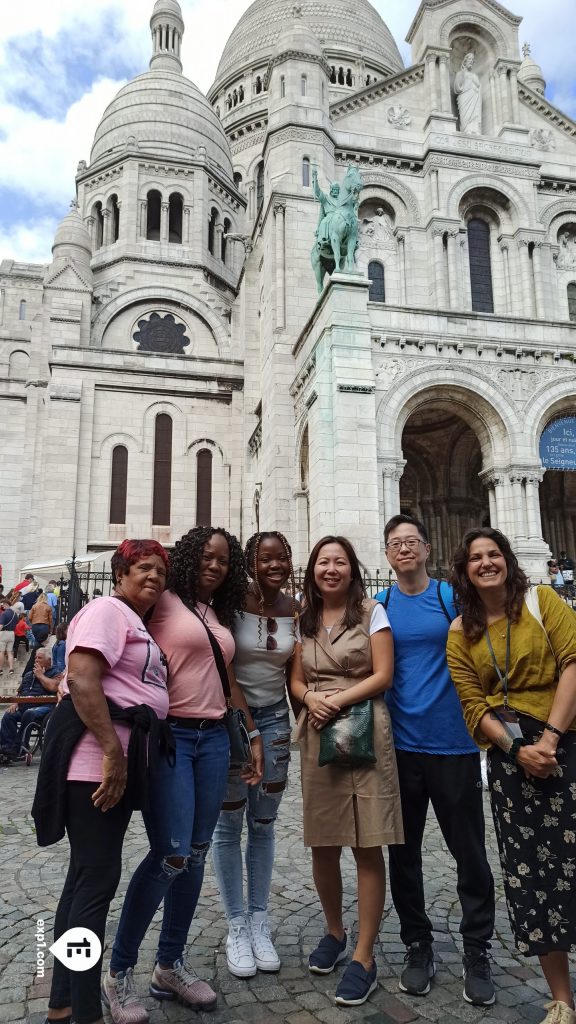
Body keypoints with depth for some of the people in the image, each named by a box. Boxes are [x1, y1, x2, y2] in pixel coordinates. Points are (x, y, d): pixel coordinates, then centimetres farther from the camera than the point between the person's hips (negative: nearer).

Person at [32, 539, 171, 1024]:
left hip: (120, 757, 10)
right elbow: (80, 678, -22)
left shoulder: (136, 623, 21)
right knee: (97, 878, -5)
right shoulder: (108, 610, -9)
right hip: (95, 756, -10)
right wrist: (111, 751, -26)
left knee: (86, 876, 15)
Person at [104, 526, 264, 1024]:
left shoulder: (220, 615, 16)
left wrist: (253, 734, 16)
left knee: (196, 855, 9)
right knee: (171, 856, -10)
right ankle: (119, 972, 9)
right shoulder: (164, 602, -4)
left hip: (214, 739, 7)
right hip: (168, 736, -6)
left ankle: (170, 965, 24)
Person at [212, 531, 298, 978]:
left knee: (263, 824, 11)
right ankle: (237, 926, 21)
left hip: (275, 719, 3)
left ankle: (259, 921, 26)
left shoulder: (297, 610, 0)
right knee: (229, 825, 5)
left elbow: (294, 672, 9)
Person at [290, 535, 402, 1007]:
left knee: (367, 847, 0)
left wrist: (337, 701, -14)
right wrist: (311, 699, -11)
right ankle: (335, 932, 34)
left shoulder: (372, 612, 1)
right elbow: (296, 680, 11)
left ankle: (364, 956, 14)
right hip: (317, 736, 4)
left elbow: (383, 675, -6)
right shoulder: (304, 620, 12)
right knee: (322, 845, 11)